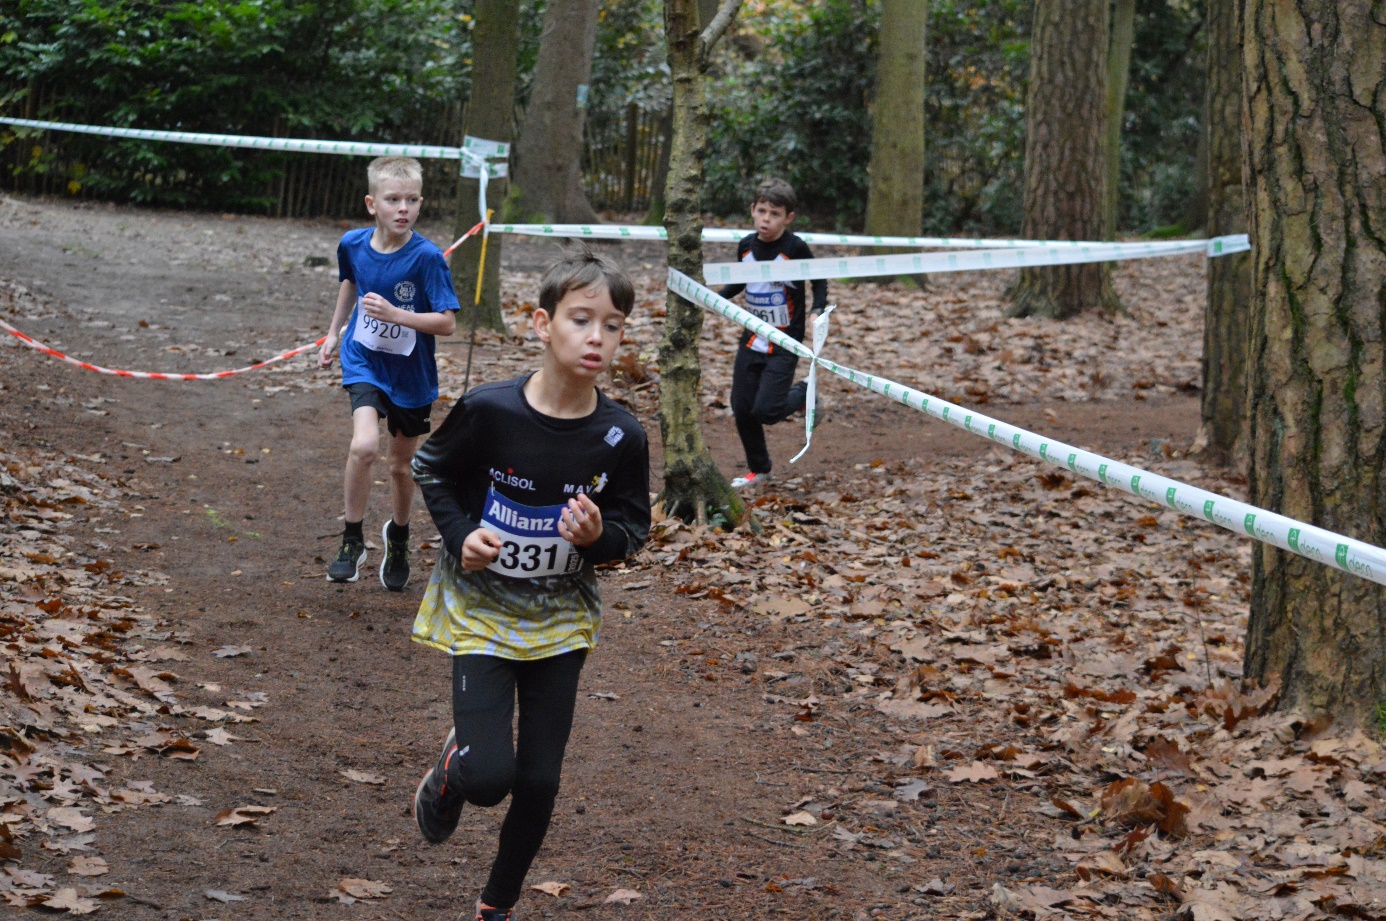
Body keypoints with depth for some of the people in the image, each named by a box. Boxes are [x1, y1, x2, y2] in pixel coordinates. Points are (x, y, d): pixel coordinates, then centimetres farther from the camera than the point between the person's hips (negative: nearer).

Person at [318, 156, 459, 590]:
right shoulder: (353, 244, -9)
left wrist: (394, 314, -34)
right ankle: (353, 540, -6)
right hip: (364, 362, 1)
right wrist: (334, 332, 21)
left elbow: (447, 323, -22)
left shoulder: (427, 257, -21)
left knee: (401, 465, 15)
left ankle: (398, 537, 44)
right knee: (364, 446, -24)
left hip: (411, 375, -1)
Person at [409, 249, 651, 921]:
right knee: (489, 776, -14)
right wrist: (459, 536, -14)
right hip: (481, 610, -2)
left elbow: (634, 526, 1)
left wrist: (598, 536, -20)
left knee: (539, 784, 5)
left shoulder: (620, 438, -12)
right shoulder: (488, 411, -18)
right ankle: (451, 769, 24)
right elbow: (431, 468, 0)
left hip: (559, 620, 2)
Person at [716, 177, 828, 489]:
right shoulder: (747, 246, 1)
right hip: (751, 341, 6)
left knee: (765, 411, -14)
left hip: (784, 344, -5)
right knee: (742, 408, 6)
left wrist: (817, 310, -20)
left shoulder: (795, 247, -15)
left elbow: (819, 281, -4)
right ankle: (758, 469, 25)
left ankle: (804, 393, 18)